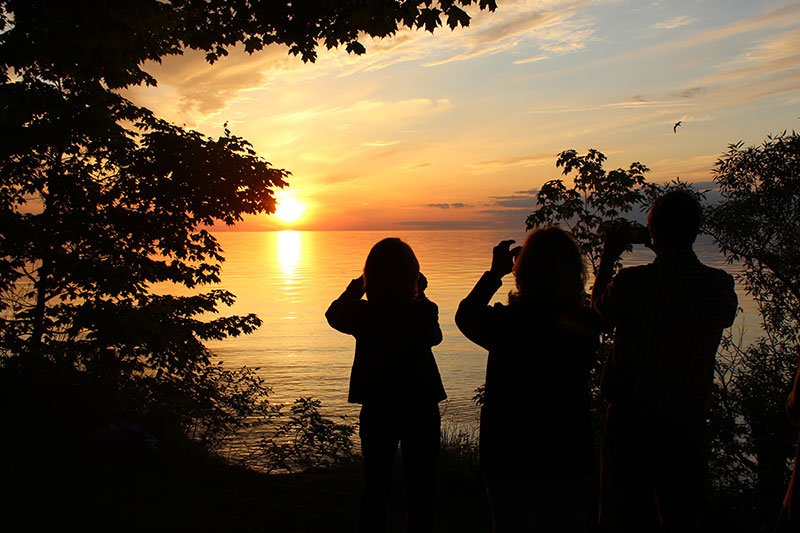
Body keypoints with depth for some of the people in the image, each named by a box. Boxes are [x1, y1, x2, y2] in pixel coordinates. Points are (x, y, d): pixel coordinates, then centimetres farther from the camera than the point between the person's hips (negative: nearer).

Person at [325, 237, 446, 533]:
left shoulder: (362, 312, -13)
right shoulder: (423, 312, -16)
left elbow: (334, 314, 11)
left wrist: (357, 287, 19)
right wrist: (420, 295, 10)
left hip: (377, 410, 1)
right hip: (421, 409, -1)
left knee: (375, 487, 14)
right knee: (421, 489, 13)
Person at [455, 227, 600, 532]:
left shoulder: (506, 323, -20)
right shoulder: (587, 326, -11)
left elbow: (465, 315, 3)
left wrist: (495, 273, 10)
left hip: (512, 461, -2)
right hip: (571, 460, 2)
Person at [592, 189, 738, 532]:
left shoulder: (633, 282, -19)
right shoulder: (720, 285, -9)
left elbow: (599, 308, 1)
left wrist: (608, 257, 13)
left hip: (632, 421, -3)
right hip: (689, 422, 3)